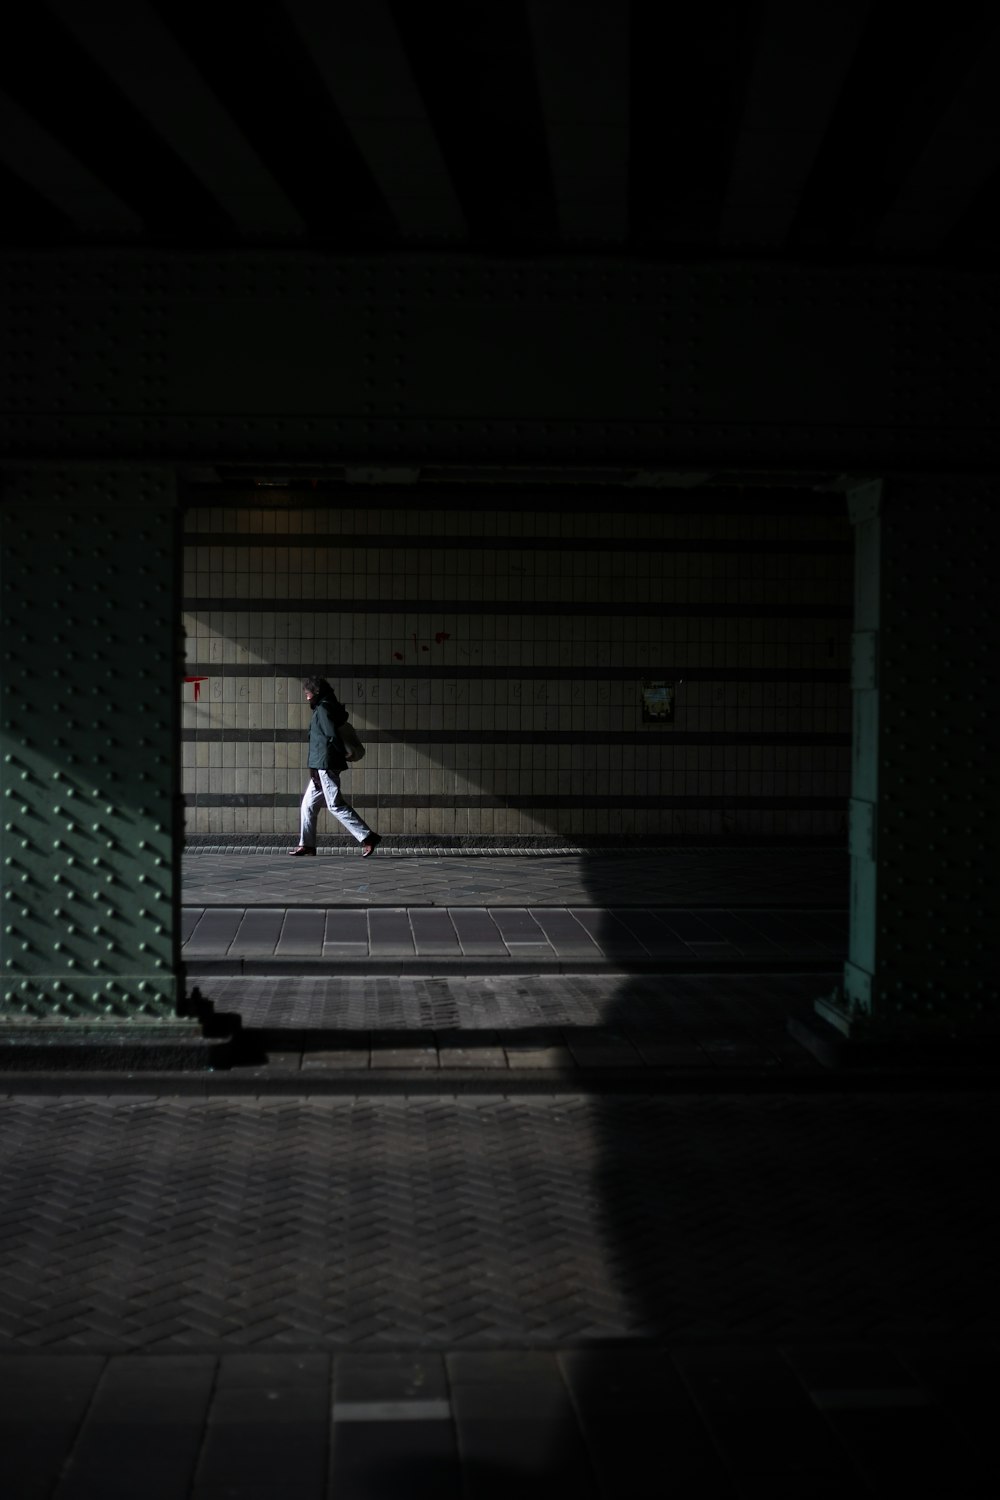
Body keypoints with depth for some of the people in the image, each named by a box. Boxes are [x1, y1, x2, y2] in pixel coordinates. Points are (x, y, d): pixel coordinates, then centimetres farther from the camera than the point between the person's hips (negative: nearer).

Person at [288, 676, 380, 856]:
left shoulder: (322, 710, -13)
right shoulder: (331, 708, 16)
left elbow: (332, 735, -21)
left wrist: (342, 753, -8)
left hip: (326, 765, -10)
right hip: (321, 767, 10)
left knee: (336, 805, -9)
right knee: (308, 803, 12)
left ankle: (367, 838, -11)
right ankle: (306, 844, 14)